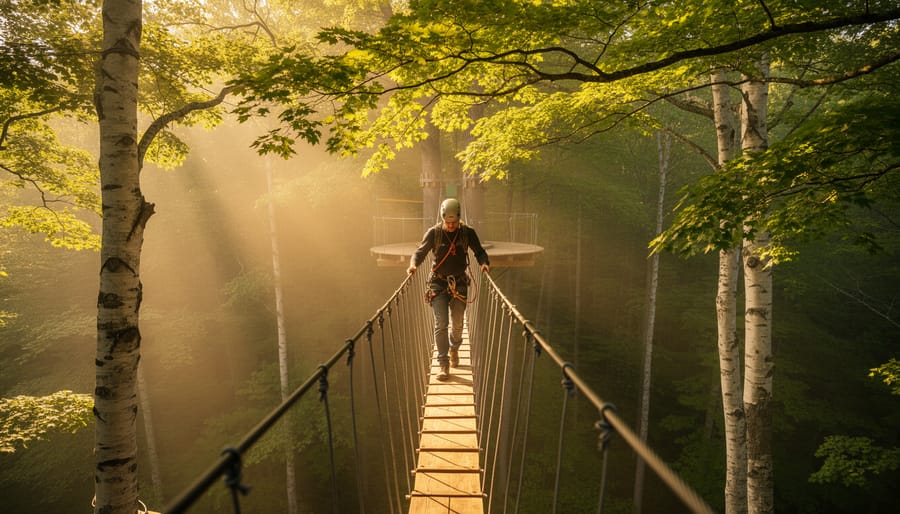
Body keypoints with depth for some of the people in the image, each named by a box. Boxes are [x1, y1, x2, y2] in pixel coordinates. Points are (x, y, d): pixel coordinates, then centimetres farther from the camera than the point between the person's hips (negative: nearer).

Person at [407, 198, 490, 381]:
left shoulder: (468, 232, -3)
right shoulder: (433, 233, -6)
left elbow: (479, 251, 5)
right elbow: (420, 251, -3)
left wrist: (484, 263, -16)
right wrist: (413, 264, -23)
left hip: (459, 283, 2)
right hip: (438, 283, -1)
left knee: (457, 324, 10)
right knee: (441, 324, -9)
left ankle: (454, 349, 41)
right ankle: (444, 364, -1)